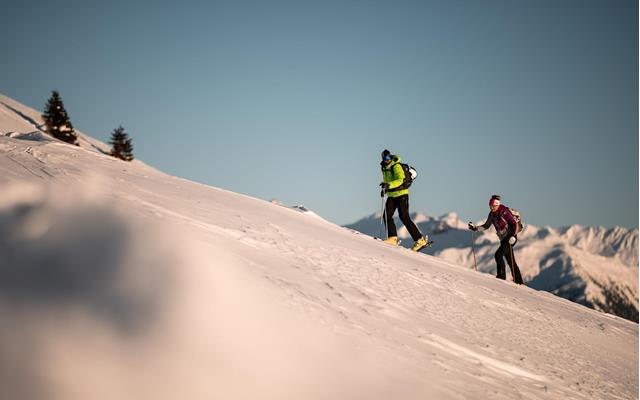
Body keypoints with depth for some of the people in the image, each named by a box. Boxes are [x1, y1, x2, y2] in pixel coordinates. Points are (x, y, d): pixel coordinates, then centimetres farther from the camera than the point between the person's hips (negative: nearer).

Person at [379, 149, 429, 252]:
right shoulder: (384, 168, 11)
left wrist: (389, 185, -42)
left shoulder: (396, 166, -14)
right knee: (387, 216, -7)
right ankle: (393, 238, -1)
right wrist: (385, 189, 12)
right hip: (391, 195, 8)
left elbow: (400, 180, -29)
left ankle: (420, 239, -10)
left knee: (404, 217, -13)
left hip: (401, 194, -8)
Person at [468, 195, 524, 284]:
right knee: (511, 261, 9)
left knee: (498, 254, -20)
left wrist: (513, 236, -29)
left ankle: (501, 276, -12)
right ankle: (519, 281, 14)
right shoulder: (492, 214, 4)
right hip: (503, 239, 8)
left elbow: (515, 224, -18)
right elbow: (486, 226, 15)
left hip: (511, 238, -8)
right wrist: (475, 227, 2)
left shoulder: (504, 212, -18)